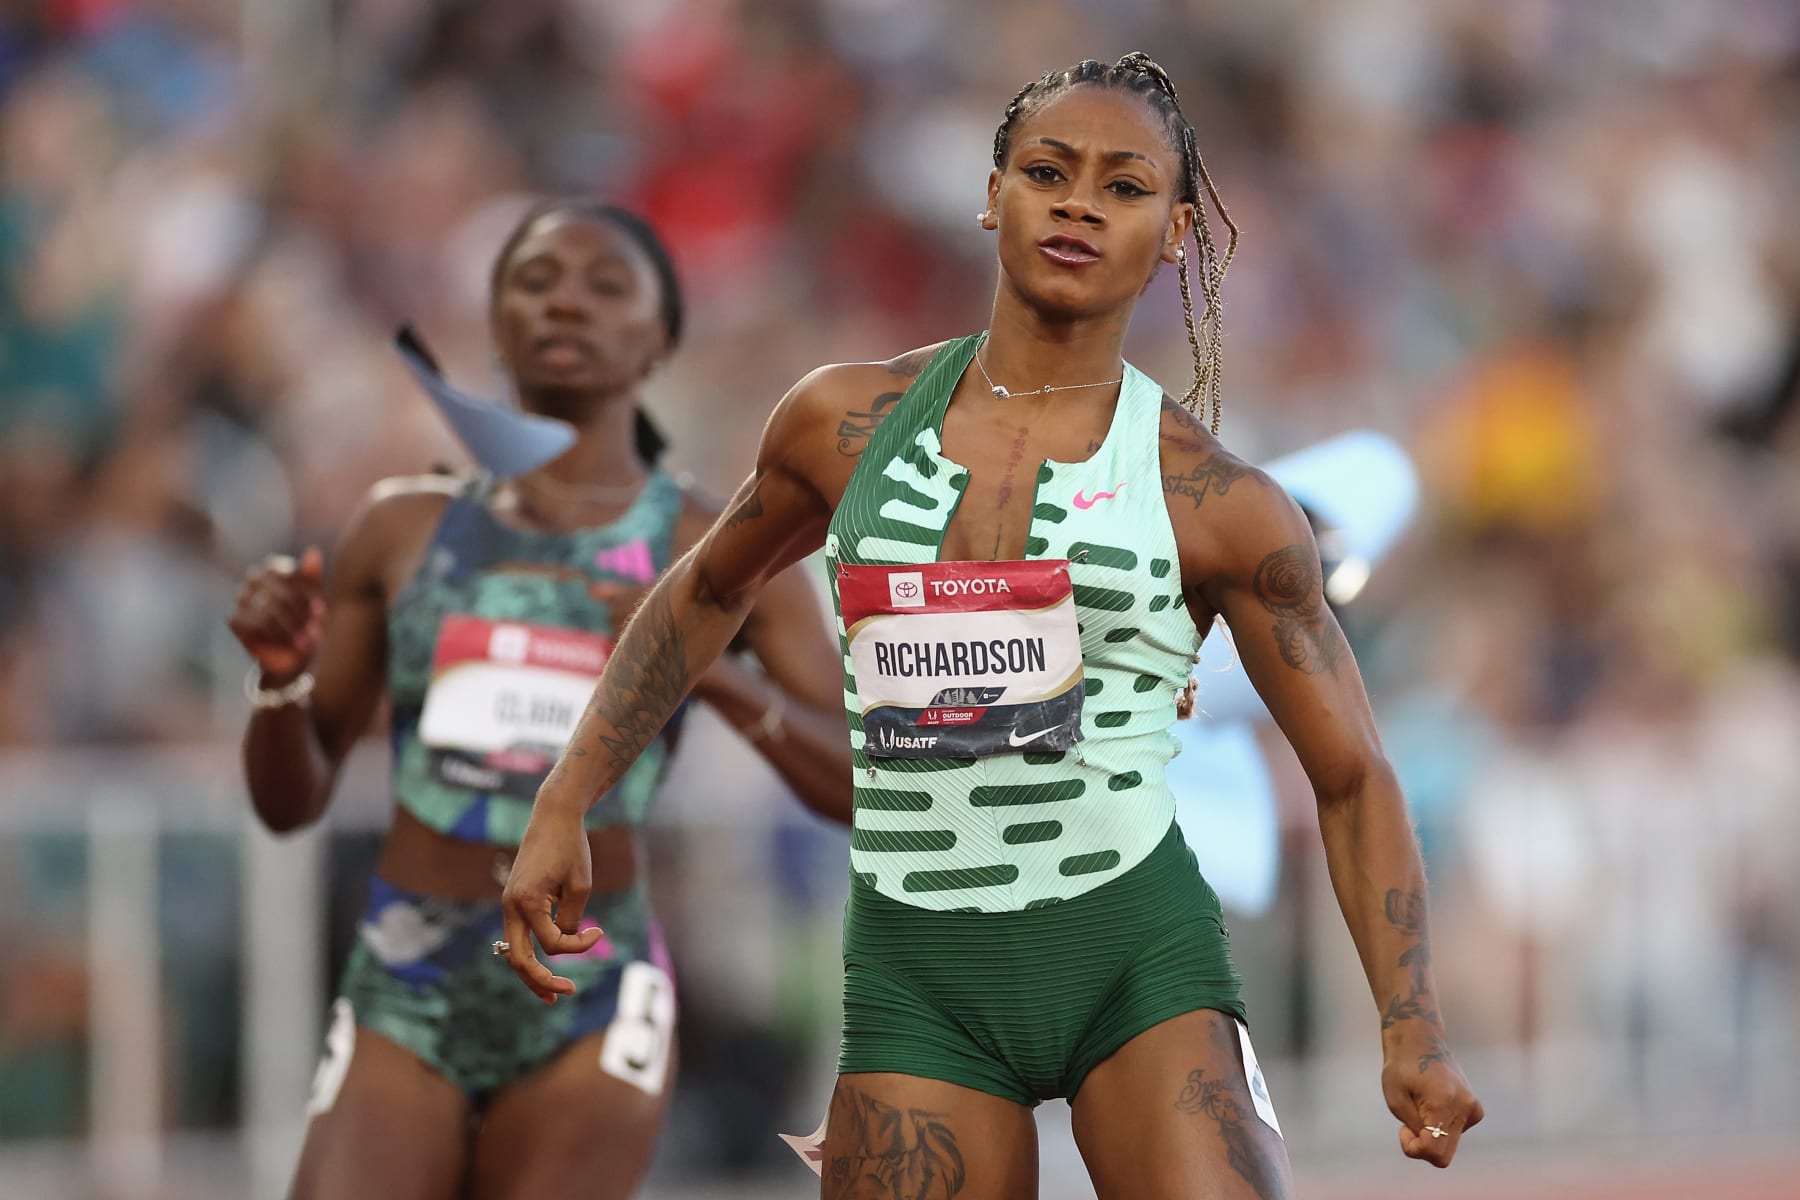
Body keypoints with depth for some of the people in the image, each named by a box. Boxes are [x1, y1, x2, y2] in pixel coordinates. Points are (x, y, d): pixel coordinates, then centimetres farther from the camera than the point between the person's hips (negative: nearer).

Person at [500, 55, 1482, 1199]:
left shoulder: (1219, 502, 0)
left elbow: (1352, 778, 7)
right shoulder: (846, 423, 6)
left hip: (1144, 959, -2)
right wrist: (563, 812, 21)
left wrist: (1413, 1031, -4)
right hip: (918, 980, 2)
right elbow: (710, 592, 26)